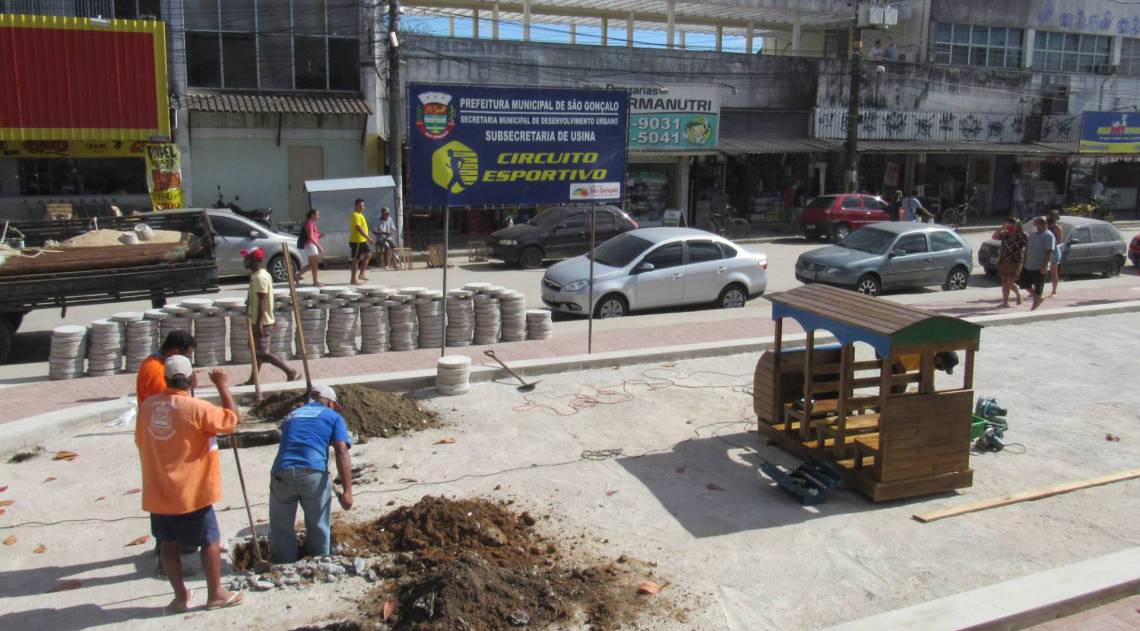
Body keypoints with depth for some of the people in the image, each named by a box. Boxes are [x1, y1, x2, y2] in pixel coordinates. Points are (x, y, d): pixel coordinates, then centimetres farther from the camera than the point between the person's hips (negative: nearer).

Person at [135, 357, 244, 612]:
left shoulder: (147, 406, 0)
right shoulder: (196, 408, -19)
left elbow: (140, 442, 11)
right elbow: (233, 419, -9)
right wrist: (222, 386, -3)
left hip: (157, 493, 6)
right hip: (190, 493, -6)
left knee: (169, 544, 16)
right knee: (211, 541, 9)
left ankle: (180, 596, 24)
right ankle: (215, 594, 17)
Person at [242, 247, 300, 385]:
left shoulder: (259, 278, -20)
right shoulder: (261, 274, 11)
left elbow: (262, 302, -24)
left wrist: (259, 324, -25)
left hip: (261, 322, -10)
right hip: (259, 321, 10)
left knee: (263, 353, -6)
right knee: (258, 351, 15)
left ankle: (291, 372, -3)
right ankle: (252, 381, 23)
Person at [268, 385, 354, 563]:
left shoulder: (291, 416, 31)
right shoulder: (333, 417, 17)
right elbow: (342, 452, 1)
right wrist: (347, 490, -5)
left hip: (281, 474, 3)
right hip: (313, 474, -3)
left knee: (281, 531, 17)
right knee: (319, 528, 16)